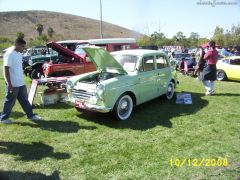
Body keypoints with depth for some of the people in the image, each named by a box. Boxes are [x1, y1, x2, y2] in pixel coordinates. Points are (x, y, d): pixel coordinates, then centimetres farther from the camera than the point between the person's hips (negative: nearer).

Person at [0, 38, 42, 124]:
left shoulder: (19, 54, 10)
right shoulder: (9, 54, -16)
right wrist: (9, 84, -21)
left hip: (21, 83, 8)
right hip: (13, 84, -8)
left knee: (24, 100, 14)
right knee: (10, 102, 5)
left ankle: (31, 115, 22)